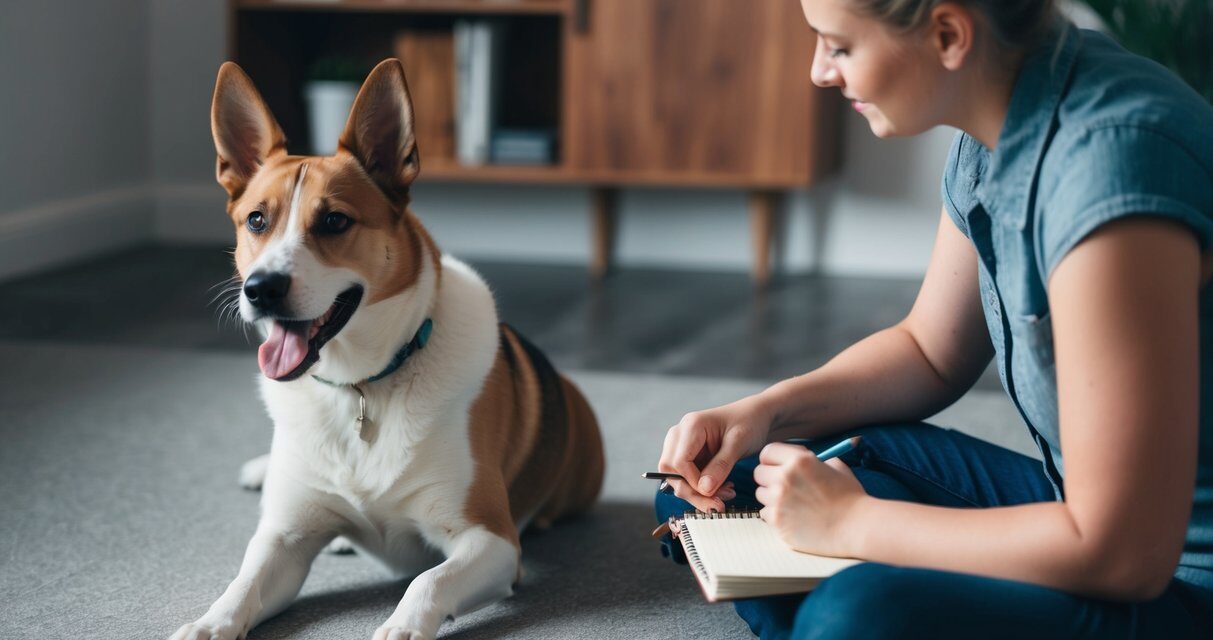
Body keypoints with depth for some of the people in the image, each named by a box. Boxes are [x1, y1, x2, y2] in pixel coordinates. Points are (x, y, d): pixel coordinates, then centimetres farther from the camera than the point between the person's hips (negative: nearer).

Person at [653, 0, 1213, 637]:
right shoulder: (994, 139, 0)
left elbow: (1121, 553, -28)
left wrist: (852, 521, -17)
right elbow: (928, 352, 17)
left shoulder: (1107, 165, -28)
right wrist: (763, 412, 1)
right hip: (1096, 512, 9)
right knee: (723, 473, 7)